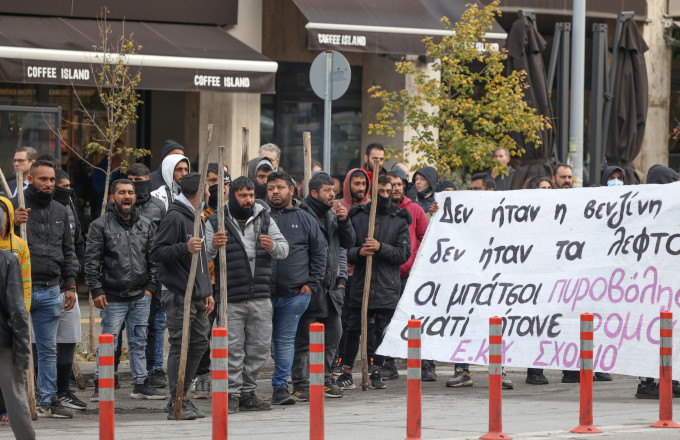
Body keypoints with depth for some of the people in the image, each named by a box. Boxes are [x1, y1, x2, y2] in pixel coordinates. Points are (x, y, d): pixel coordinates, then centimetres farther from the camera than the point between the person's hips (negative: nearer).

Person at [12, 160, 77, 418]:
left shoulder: (60, 212, 14)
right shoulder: (15, 206, -2)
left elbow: (67, 251, 18)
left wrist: (70, 285, 11)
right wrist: (14, 224, -26)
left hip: (50, 291, 5)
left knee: (49, 349, 8)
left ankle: (49, 400, 13)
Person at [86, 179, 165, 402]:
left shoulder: (146, 225, 10)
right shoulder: (100, 225, -3)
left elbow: (154, 258, 13)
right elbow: (92, 260, -5)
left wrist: (151, 286, 5)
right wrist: (96, 290, -11)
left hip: (141, 295, 4)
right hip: (113, 297, -4)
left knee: (139, 342, 11)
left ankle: (141, 384, 17)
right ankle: (100, 385, 4)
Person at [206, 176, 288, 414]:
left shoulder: (264, 219, 12)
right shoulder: (216, 222, 1)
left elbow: (284, 249, 7)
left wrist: (273, 246, -17)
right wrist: (213, 246, -28)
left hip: (261, 298, 4)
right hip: (231, 299, -4)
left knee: (260, 349, 8)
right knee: (232, 350, -4)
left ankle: (247, 392, 20)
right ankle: (231, 395, 3)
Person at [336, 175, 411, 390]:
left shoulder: (399, 220, 7)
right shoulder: (357, 216, 7)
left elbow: (404, 253, 0)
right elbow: (344, 249, 7)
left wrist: (381, 248, -15)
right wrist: (358, 252, -14)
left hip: (387, 287, 0)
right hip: (360, 284, 0)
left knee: (382, 331, 4)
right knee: (354, 330, 0)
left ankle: (376, 372, 14)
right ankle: (346, 371, 8)